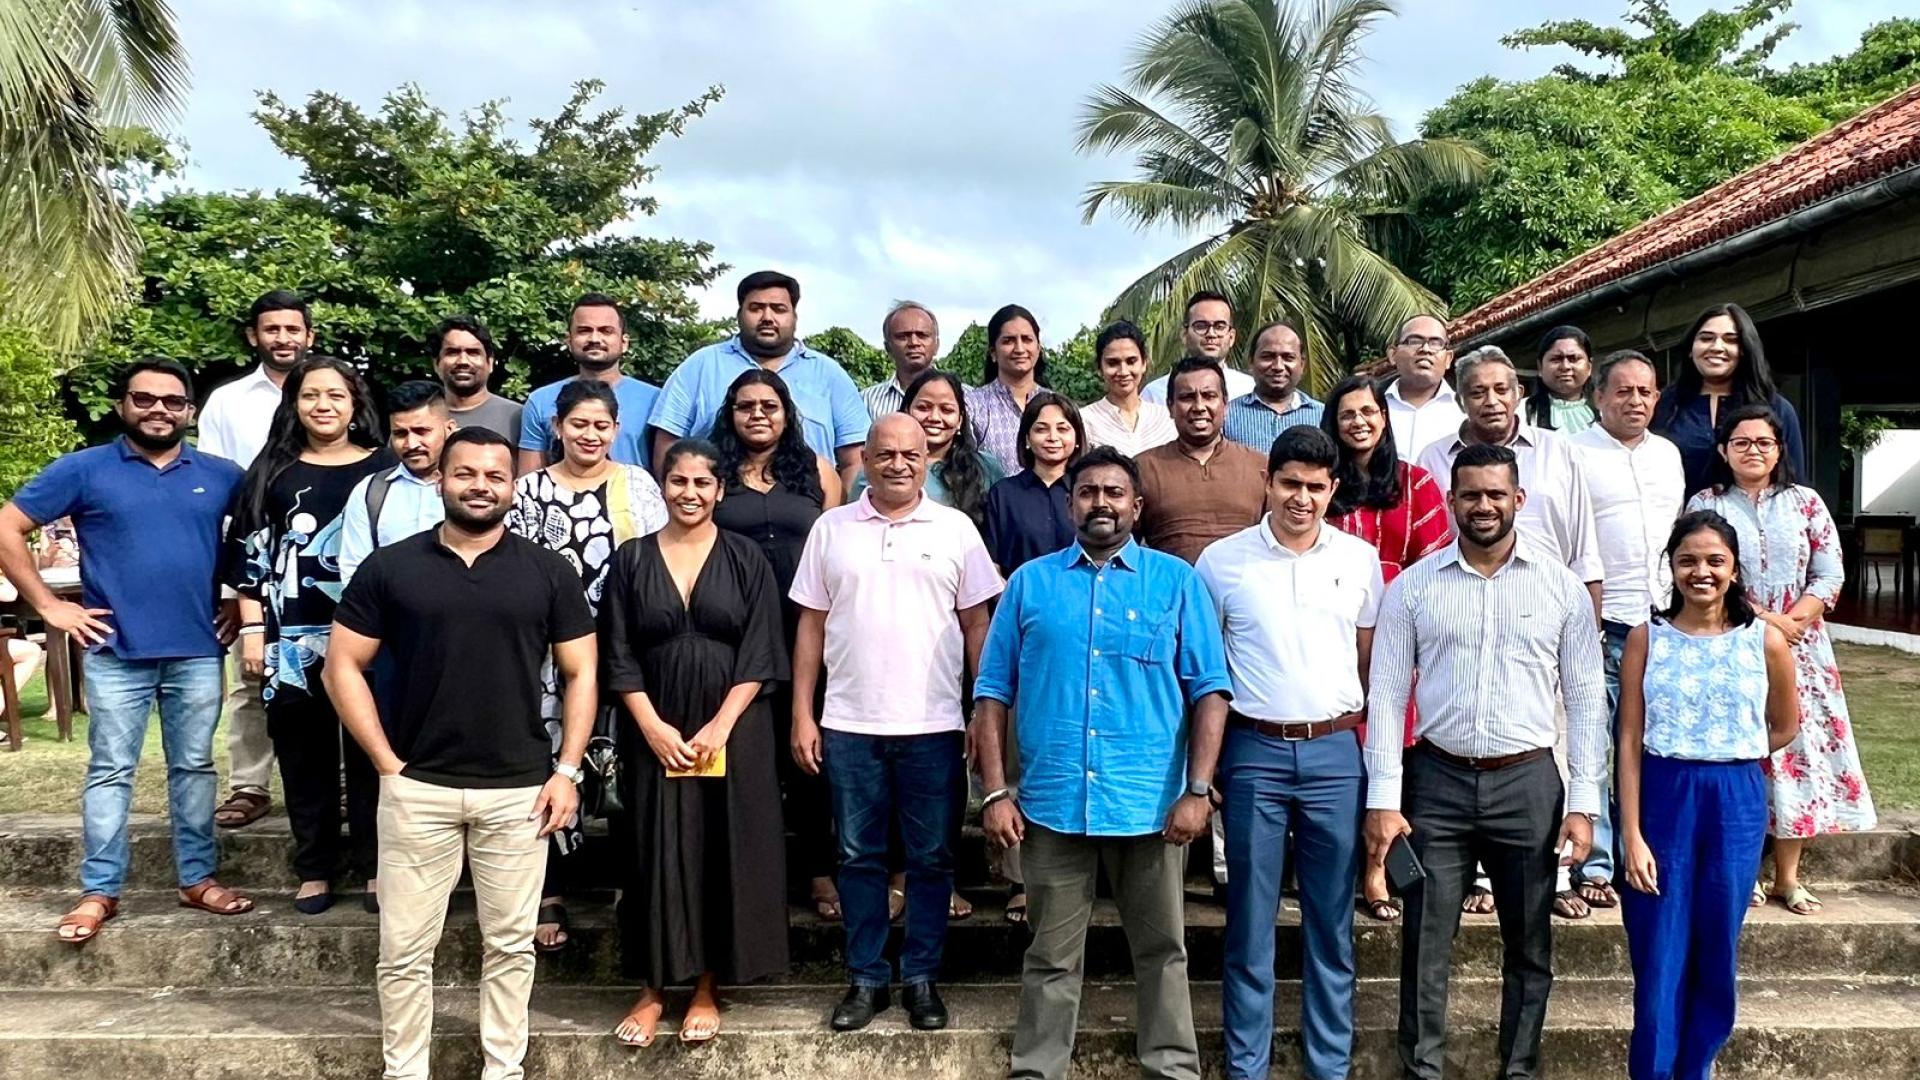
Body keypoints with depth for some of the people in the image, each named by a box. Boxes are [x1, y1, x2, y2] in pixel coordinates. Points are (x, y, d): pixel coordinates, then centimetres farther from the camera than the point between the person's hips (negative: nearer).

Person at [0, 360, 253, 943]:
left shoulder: (222, 475, 5)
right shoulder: (84, 469, -1)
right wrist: (48, 604, -5)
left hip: (198, 652, 2)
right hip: (116, 653, -2)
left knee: (194, 767, 10)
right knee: (110, 772, 5)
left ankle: (198, 878, 21)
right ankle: (100, 891, 13)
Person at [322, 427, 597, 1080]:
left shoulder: (549, 573, 3)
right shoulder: (390, 567, 2)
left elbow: (581, 673, 5)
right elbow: (343, 666, 3)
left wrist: (567, 770, -3)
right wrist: (387, 762, -3)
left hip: (519, 789, 0)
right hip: (417, 789, 0)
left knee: (511, 945, 9)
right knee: (404, 948, 6)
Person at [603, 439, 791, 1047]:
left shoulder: (746, 560, 1)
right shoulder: (631, 561, 3)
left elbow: (760, 655, -4)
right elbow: (618, 657, 0)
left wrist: (719, 727, -13)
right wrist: (654, 728, -11)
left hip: (732, 732, 0)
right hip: (654, 734, 1)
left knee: (723, 855, 3)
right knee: (657, 854, 4)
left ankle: (707, 988, 15)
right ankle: (653, 987, 15)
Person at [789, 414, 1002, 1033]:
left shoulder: (955, 529, 3)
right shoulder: (831, 528, 7)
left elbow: (977, 625, 4)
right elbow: (811, 626, 8)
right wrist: (802, 714, 3)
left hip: (934, 727, -1)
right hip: (849, 726, 1)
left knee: (931, 859, 7)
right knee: (859, 857, 9)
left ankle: (921, 978, 20)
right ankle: (865, 979, 21)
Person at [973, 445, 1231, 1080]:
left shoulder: (1177, 582, 4)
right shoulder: (1030, 582, 7)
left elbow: (1210, 689, 1)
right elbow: (994, 693, 6)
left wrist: (1198, 789, -8)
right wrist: (996, 791, -3)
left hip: (1151, 805, 0)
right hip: (1052, 803, 1)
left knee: (1162, 951, 11)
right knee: (1051, 960, 10)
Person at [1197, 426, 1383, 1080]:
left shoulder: (1360, 560, 6)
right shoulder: (1222, 561, 0)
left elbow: (1370, 663, 12)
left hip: (1336, 752, 2)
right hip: (1254, 752, -1)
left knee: (1332, 924, 9)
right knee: (1250, 923, 5)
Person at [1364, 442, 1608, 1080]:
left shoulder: (1562, 586, 1)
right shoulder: (1412, 586, 0)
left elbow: (1586, 698, 3)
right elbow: (1386, 696, -1)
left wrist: (1584, 802, -2)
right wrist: (1383, 800, -7)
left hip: (1529, 782, 1)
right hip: (1437, 781, -1)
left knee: (1530, 945, 12)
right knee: (1425, 943, 4)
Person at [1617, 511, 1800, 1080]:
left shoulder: (1766, 641, -1)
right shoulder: (1647, 638, -3)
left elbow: (1785, 728, 15)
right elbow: (1630, 741, -5)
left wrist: (1730, 759, 6)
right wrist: (1632, 836, -10)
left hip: (1736, 804, 1)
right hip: (1662, 800, -1)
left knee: (1716, 958, 11)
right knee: (1658, 962, 2)